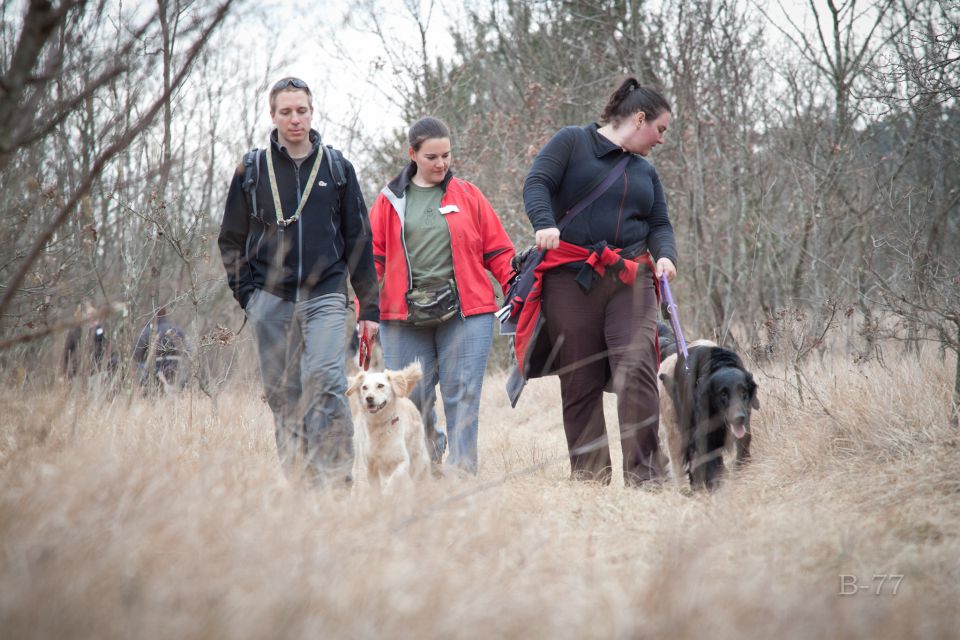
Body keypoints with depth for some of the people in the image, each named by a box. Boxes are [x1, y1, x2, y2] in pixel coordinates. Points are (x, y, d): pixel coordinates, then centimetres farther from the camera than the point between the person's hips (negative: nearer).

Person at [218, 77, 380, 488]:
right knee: (283, 396, 4)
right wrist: (245, 292, 2)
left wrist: (369, 307, 6)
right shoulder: (253, 170, 9)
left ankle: (336, 480, -18)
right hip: (270, 301, 2)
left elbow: (359, 241, 10)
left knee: (325, 384, -17)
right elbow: (231, 240, 14)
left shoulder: (337, 167, 9)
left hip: (324, 296, -2)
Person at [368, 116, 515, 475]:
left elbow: (498, 251, 11)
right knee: (410, 400, 2)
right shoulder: (390, 201, 11)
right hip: (404, 317, 1)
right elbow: (372, 258, 9)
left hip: (464, 314, -1)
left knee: (462, 398, -6)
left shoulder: (468, 196, 11)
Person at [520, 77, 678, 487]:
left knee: (636, 371, -13)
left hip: (631, 280, 4)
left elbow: (659, 224, 18)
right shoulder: (572, 142, 6)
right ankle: (588, 477, 8)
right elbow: (537, 183, -5)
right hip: (570, 279, -3)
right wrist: (544, 223, -25)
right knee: (580, 382, 0)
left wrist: (665, 254, -5)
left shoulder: (646, 172, 23)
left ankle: (643, 477, -11)